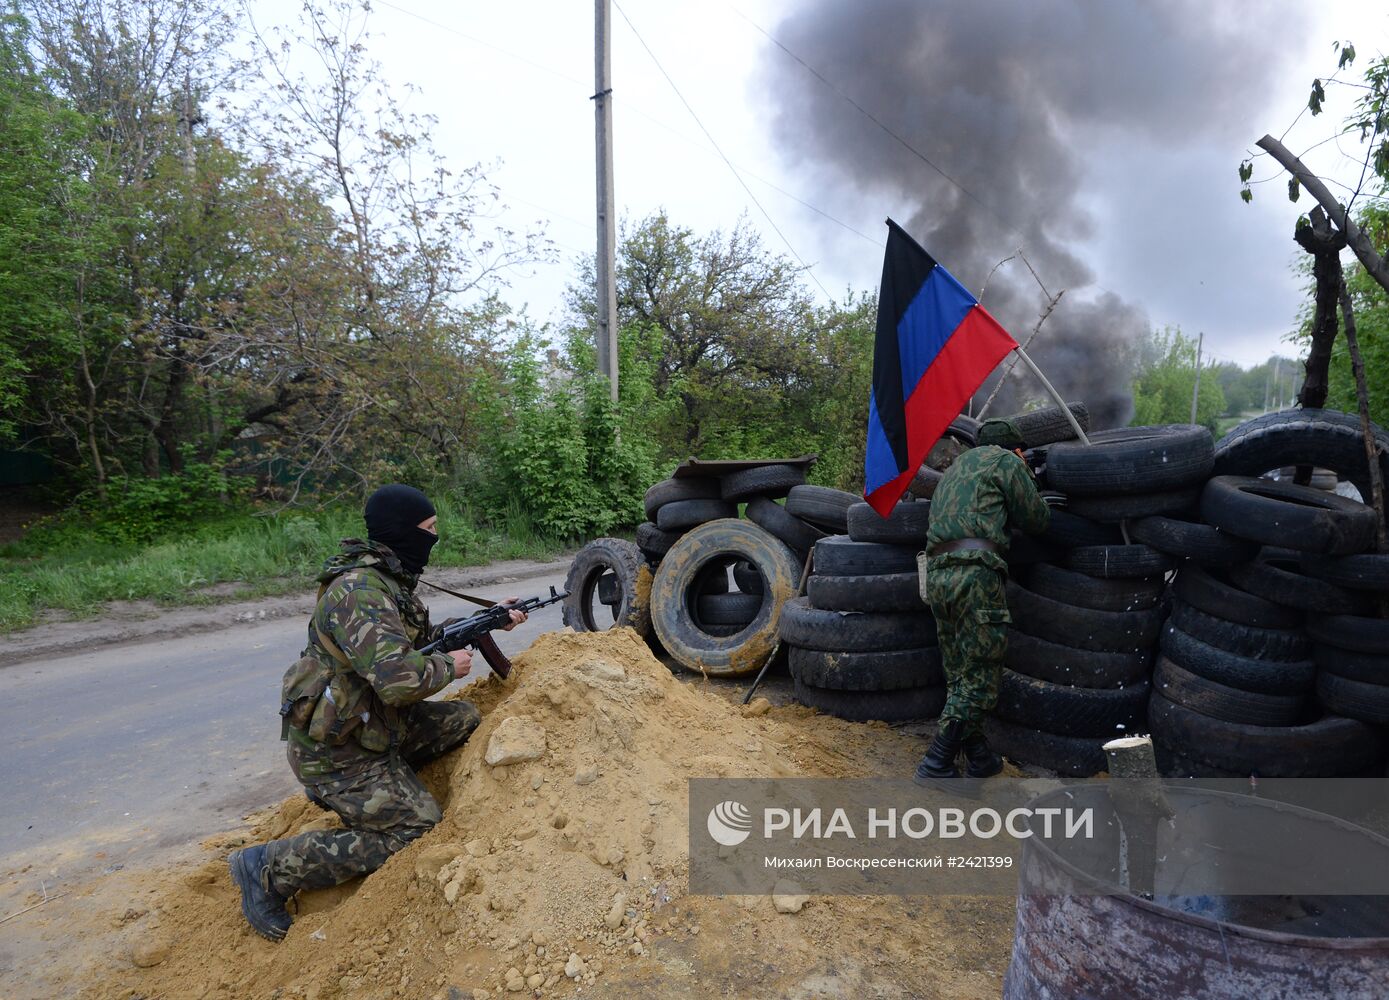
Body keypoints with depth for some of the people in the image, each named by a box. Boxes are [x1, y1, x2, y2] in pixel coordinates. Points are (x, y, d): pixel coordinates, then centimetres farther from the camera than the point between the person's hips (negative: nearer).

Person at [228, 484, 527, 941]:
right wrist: (448, 666, -18)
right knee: (417, 832, -7)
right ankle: (269, 868, 3)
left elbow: (424, 638, 17)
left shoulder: (389, 580, 3)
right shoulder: (359, 591, -28)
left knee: (466, 719, 8)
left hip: (372, 724, 9)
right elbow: (399, 677, -38)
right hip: (334, 750, -9)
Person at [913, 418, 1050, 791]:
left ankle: (980, 758, 20)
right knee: (980, 675, -3)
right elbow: (1036, 521, 10)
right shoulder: (1005, 461, 8)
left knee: (959, 674, 13)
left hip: (935, 572, 8)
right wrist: (1027, 477, 27)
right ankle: (936, 764, -4)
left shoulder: (955, 469, 30)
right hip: (974, 573, -8)